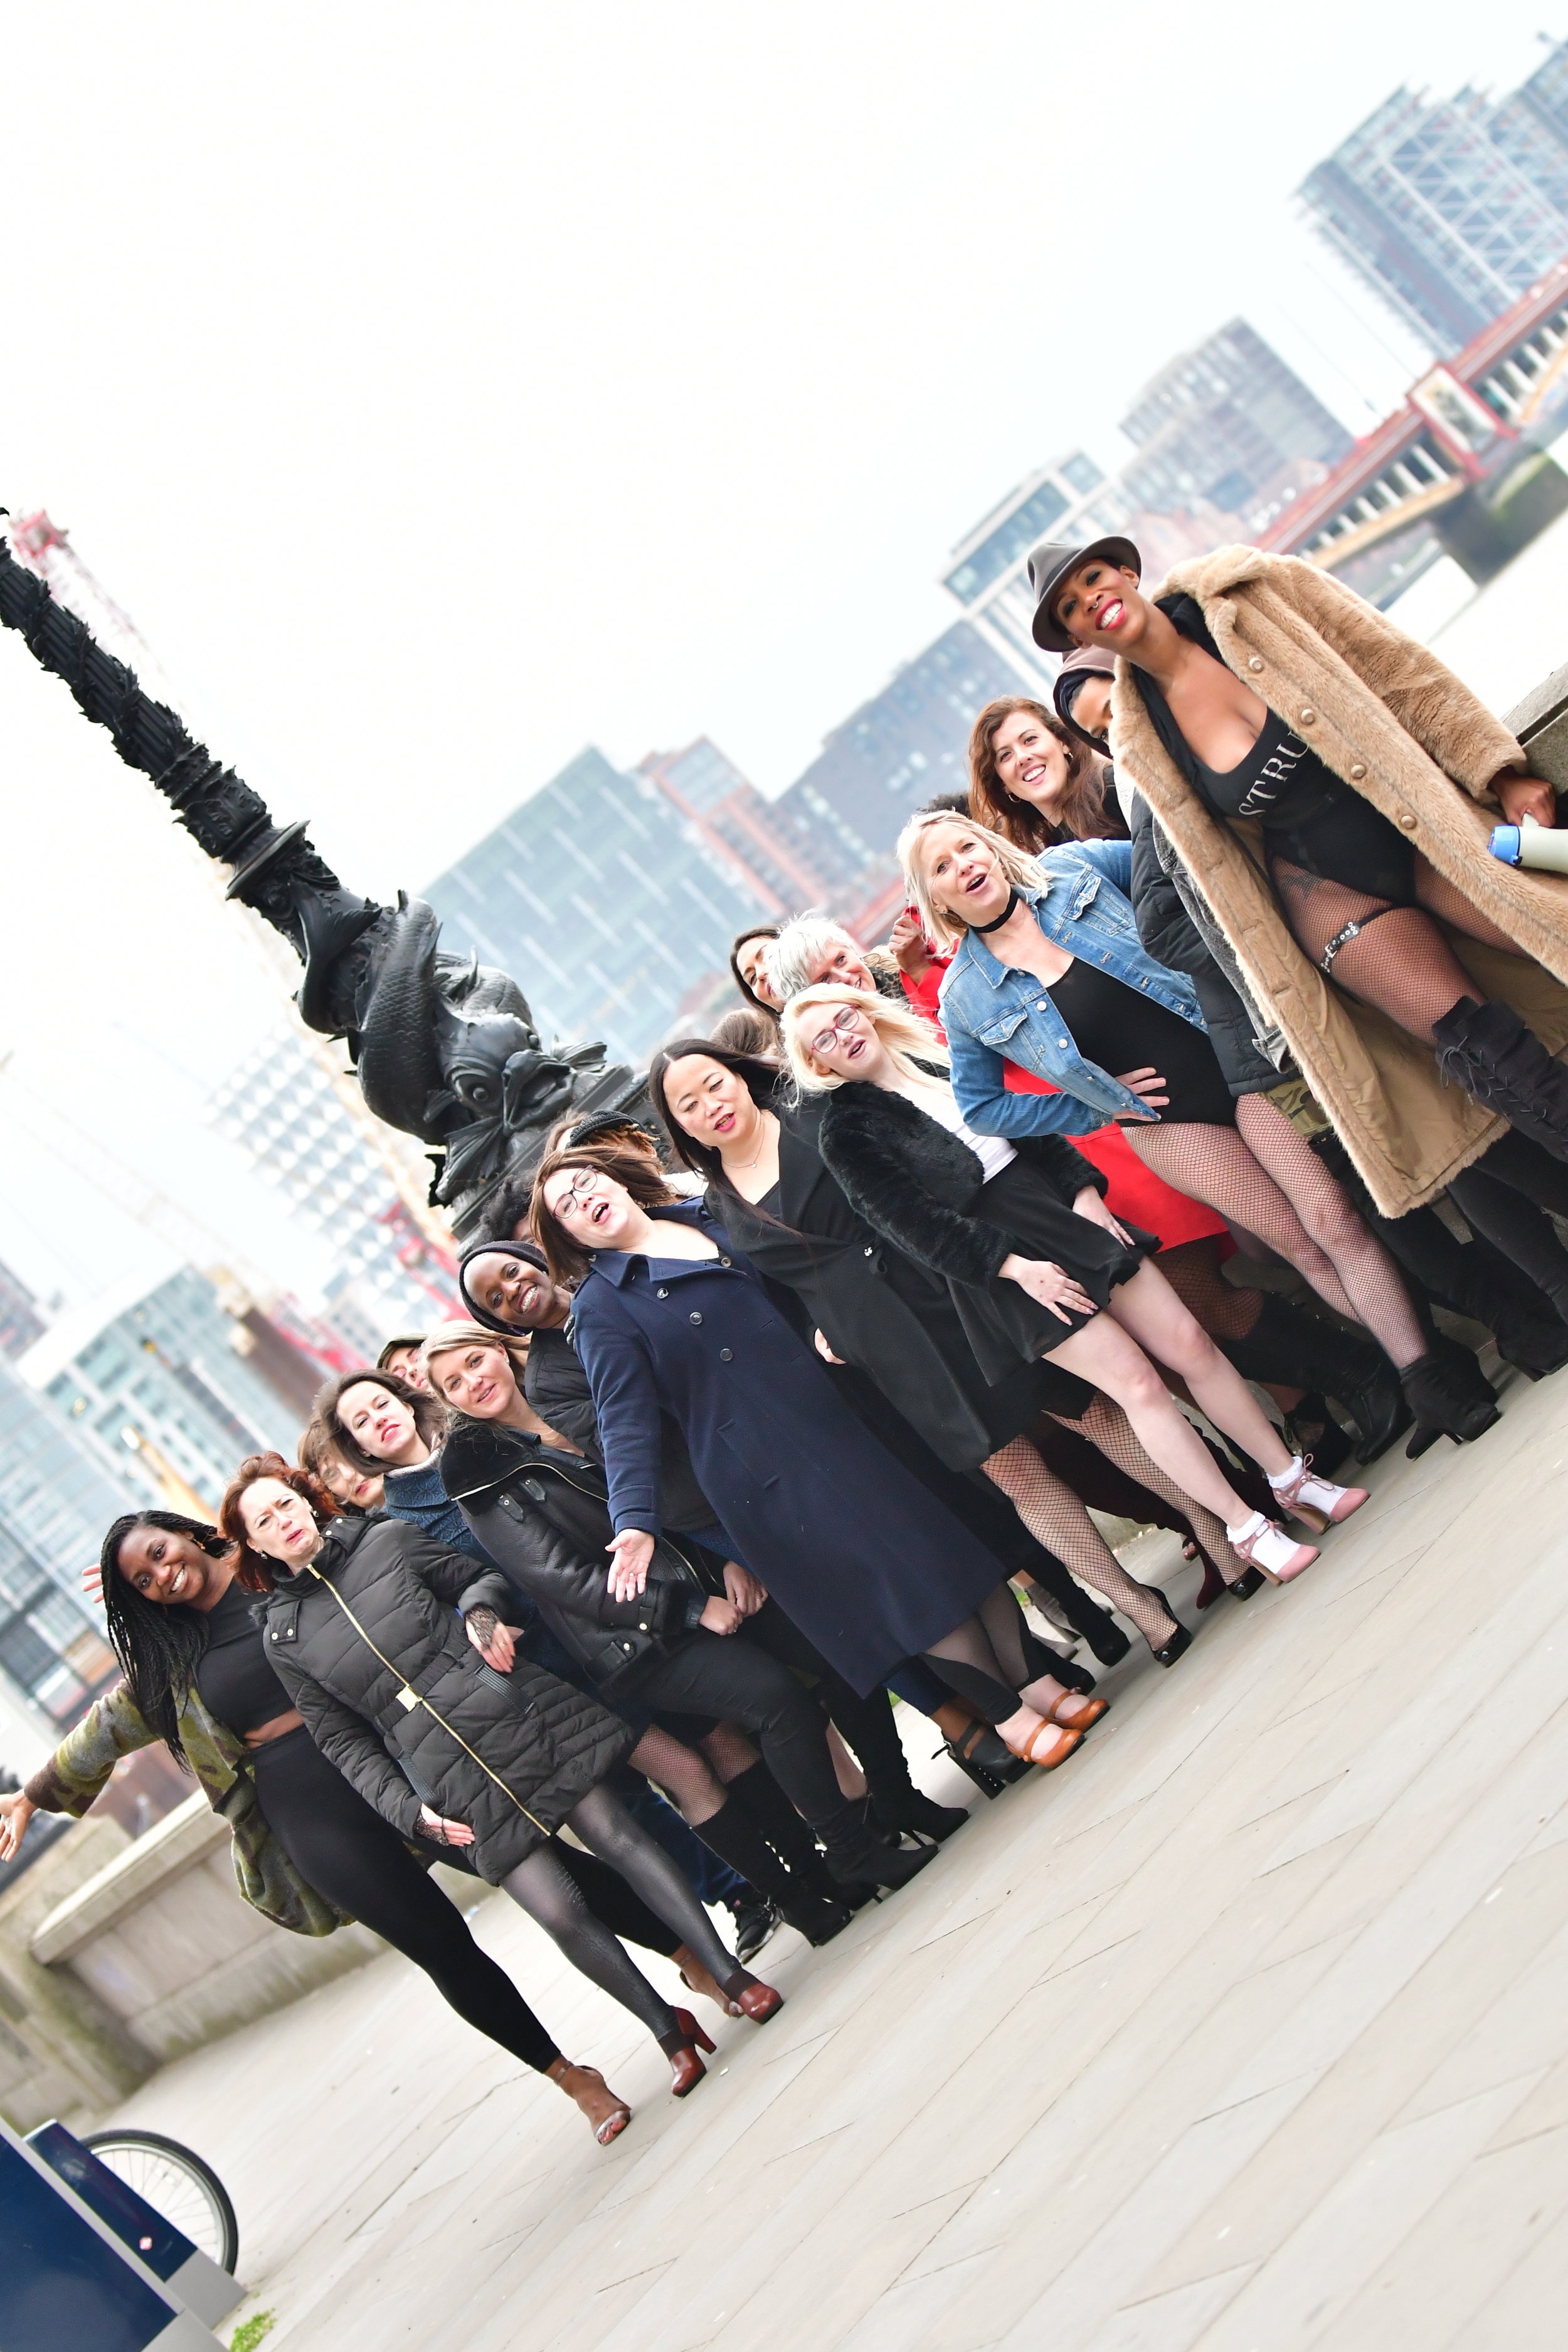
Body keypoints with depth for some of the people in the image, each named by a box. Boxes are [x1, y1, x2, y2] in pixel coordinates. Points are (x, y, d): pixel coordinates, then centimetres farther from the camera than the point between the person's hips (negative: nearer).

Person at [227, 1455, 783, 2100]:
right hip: (449, 1781, 0)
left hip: (510, 1707, 1)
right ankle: (667, 2028, 9)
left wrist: (481, 1607, -5)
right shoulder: (283, 1636, 7)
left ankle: (731, 1974, -1)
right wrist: (406, 1808, -2)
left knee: (618, 1835, -8)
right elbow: (343, 1739, 7)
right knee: (559, 1913, -7)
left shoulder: (388, 1540, 7)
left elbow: (478, 1576, 18)